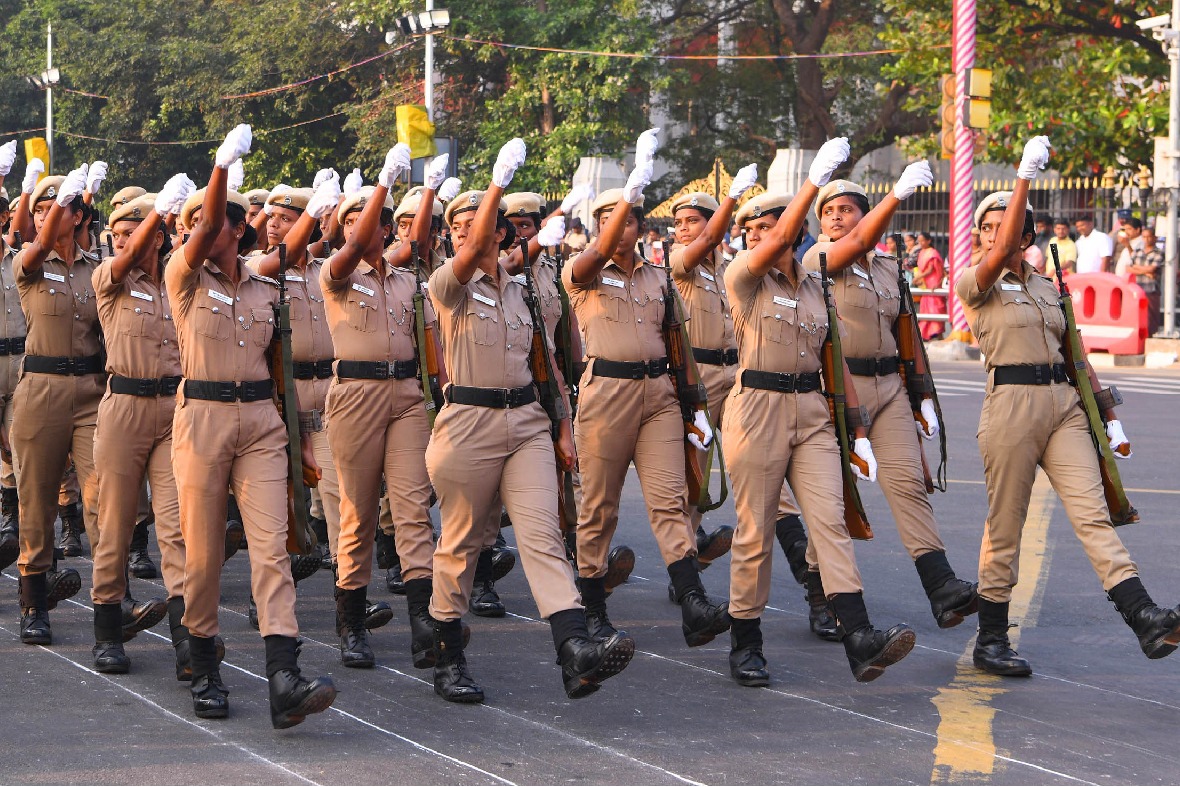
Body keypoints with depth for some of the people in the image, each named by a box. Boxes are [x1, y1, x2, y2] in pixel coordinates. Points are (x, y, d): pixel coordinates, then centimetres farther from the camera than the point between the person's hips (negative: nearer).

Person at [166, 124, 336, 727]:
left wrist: (303, 437, 17)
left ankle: (284, 682, -21)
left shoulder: (266, 292, 12)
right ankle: (204, 672, 18)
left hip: (261, 422, 2)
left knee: (271, 545, -10)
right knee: (203, 552, 2)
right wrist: (222, 166, -30)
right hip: (202, 417, -2)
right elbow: (205, 230, -17)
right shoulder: (185, 279, 2)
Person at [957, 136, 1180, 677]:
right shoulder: (975, 284, 0)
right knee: (1004, 525, 1)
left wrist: (1110, 419, 15)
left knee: (1091, 512, -8)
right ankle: (990, 641, 10)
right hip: (1011, 404, -4)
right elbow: (1002, 253, -21)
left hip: (1064, 405, 5)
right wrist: (1025, 175, -23)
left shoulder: (1048, 288, 18)